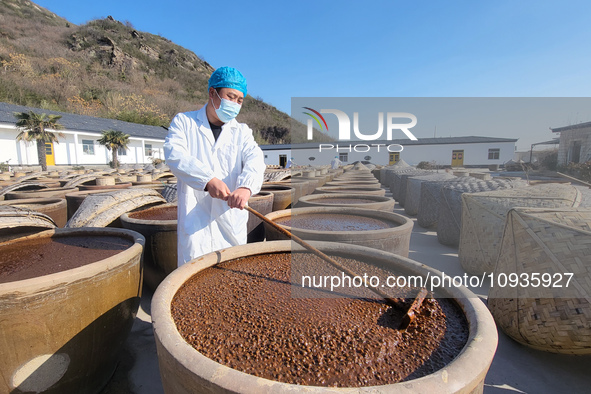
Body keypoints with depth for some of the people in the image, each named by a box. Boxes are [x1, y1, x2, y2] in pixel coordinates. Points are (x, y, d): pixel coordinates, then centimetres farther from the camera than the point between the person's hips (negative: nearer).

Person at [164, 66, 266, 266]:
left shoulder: (242, 131, 12)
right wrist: (208, 179, -27)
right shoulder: (183, 121, 8)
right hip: (195, 217, -2)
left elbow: (255, 159, -7)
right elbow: (174, 154, -10)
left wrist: (246, 186, -29)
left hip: (232, 221, 2)